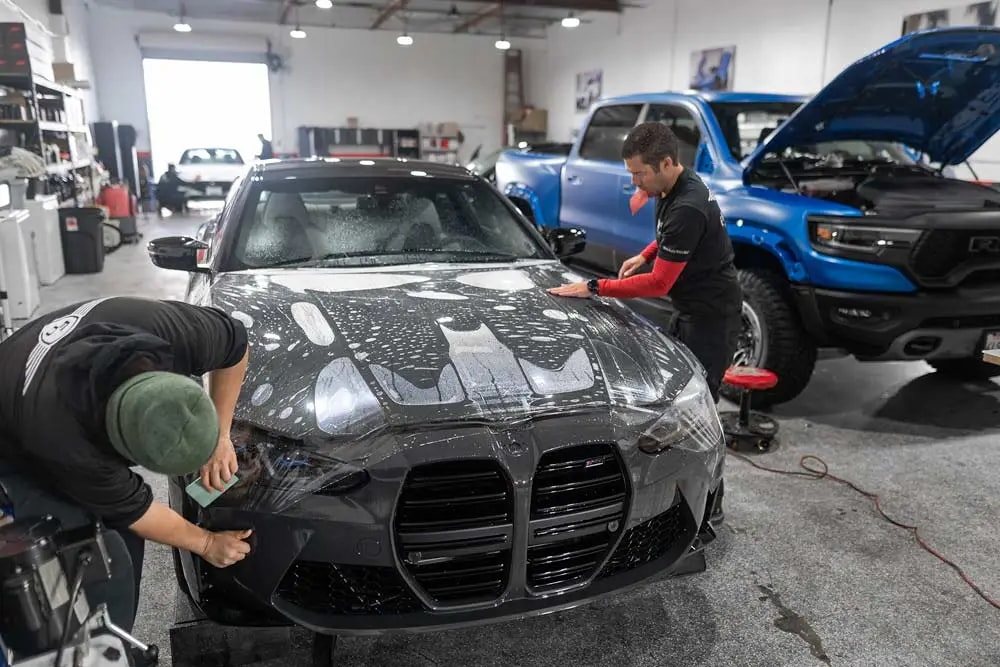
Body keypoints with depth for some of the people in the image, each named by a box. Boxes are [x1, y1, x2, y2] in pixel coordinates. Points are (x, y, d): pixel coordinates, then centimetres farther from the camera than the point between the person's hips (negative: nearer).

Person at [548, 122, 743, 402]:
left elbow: (659, 283, -25)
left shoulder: (687, 208, -28)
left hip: (710, 316, -10)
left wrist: (594, 287, -22)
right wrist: (644, 256, 6)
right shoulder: (673, 188, 2)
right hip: (688, 309, 10)